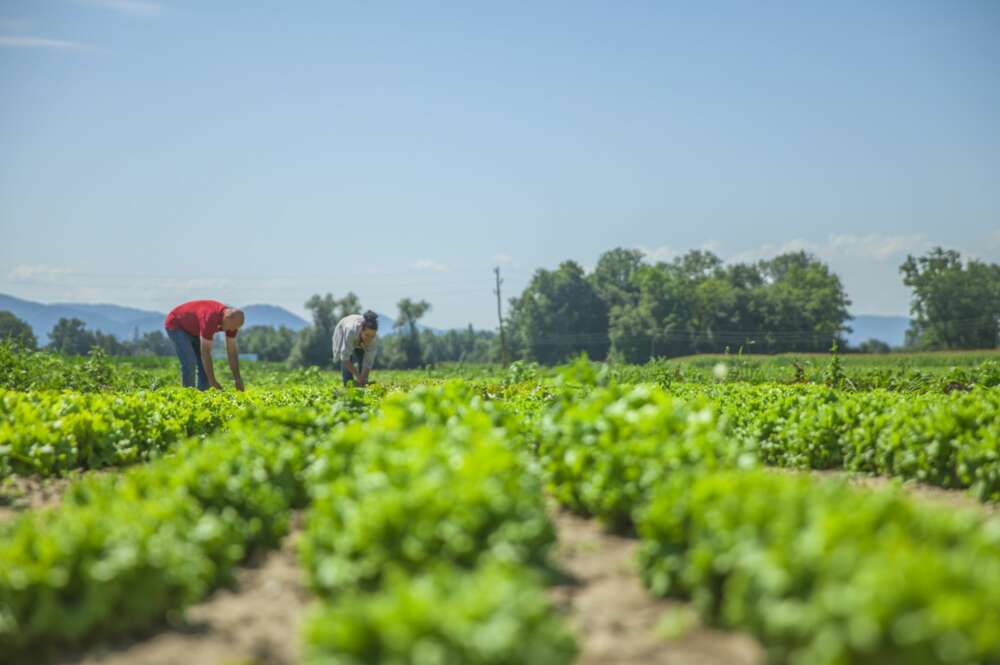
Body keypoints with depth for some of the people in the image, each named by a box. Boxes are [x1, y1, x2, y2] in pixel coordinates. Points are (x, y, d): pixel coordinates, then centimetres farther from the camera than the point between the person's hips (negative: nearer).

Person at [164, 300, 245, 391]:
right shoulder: (210, 318, -42)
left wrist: (238, 379, -14)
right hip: (176, 325, -8)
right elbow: (205, 352, -39)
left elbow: (232, 351, -11)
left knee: (206, 364, -3)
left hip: (193, 329, 8)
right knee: (189, 362, -21)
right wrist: (212, 382, -36)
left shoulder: (232, 319, -18)